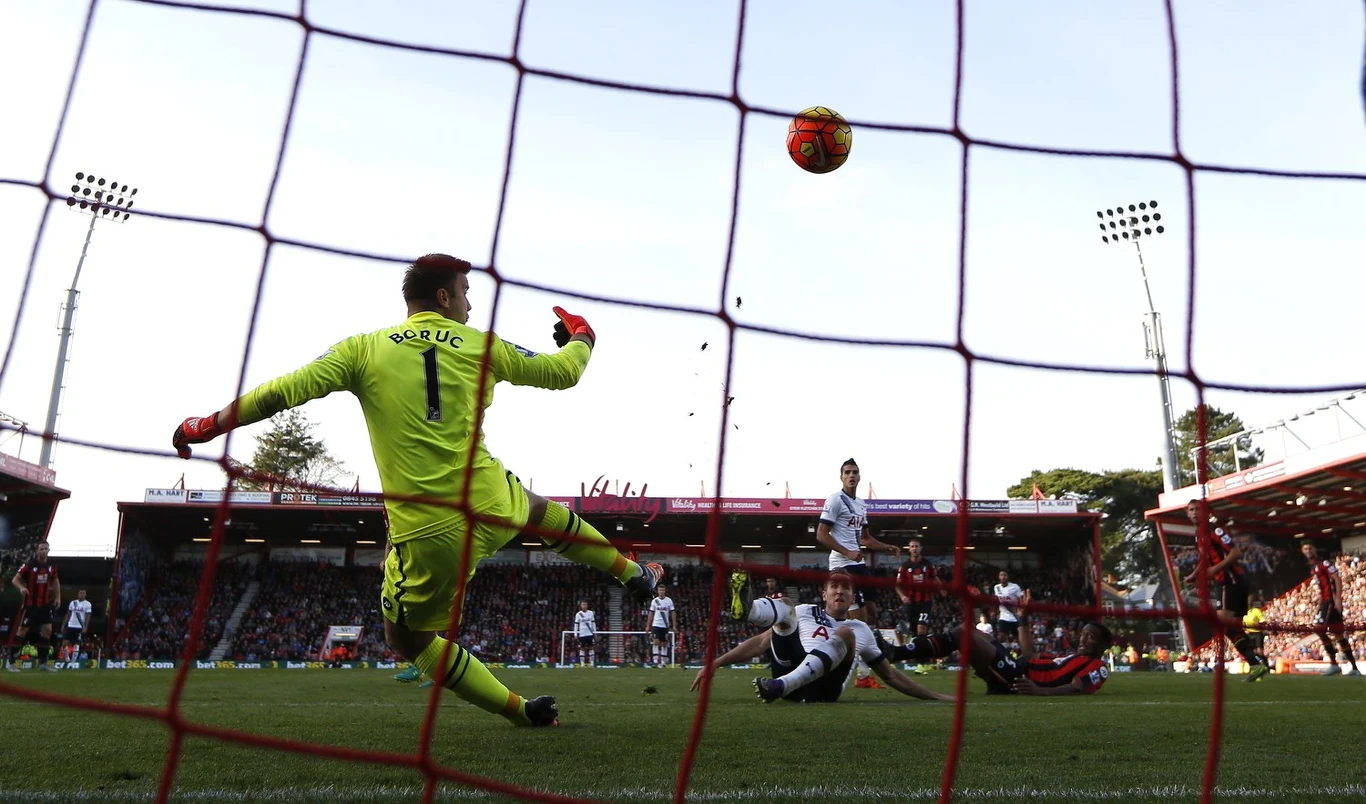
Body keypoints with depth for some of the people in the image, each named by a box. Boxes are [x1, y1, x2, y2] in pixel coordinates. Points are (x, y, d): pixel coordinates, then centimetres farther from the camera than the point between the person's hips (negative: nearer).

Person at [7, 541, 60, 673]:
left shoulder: (51, 566, 5)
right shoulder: (28, 565, -10)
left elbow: (55, 581, 20)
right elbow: (15, 580, -9)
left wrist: (58, 597, 12)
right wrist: (21, 588, -29)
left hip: (45, 604, 5)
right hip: (30, 604, -5)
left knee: (47, 630, 1)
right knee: (22, 630, -2)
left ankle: (43, 663, 10)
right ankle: (11, 662, 8)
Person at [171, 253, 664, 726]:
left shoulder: (364, 349, 2)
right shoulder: (481, 345, 5)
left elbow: (286, 390, -3)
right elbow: (563, 372, 13)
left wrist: (207, 427, 10)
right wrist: (581, 338, 36)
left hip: (427, 535, -2)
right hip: (492, 507, 2)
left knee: (408, 639, 21)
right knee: (540, 513, 37)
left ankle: (523, 712, 19)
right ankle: (634, 576, 49)